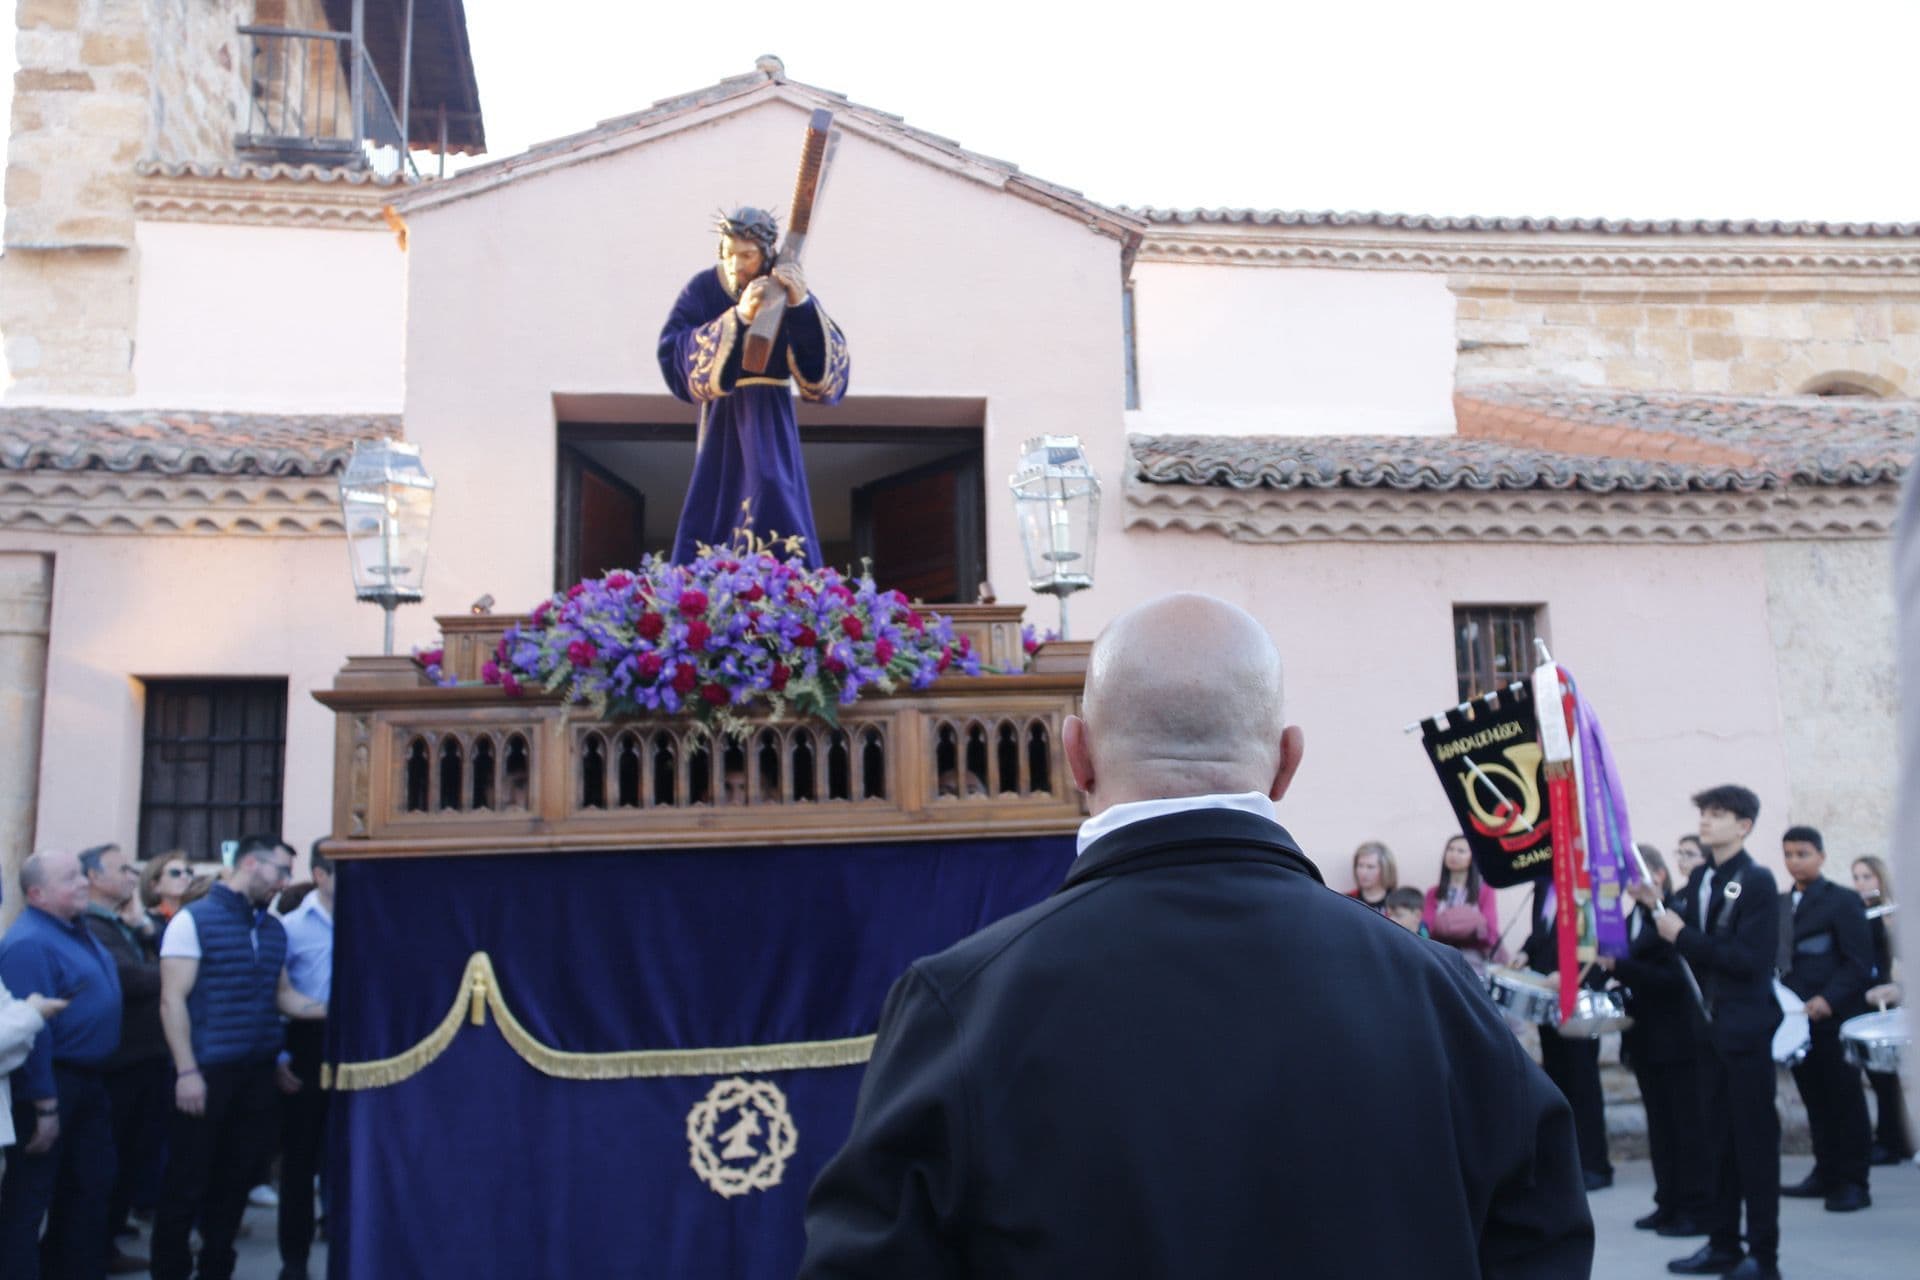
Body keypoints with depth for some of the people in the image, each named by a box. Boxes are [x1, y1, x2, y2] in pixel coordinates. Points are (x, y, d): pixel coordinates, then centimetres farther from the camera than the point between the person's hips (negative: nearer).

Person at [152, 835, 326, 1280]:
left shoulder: (273, 929, 12)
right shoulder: (194, 920, -7)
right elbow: (172, 1000, -11)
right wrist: (187, 1071, -17)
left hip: (257, 1073, 6)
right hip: (207, 1072, -6)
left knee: (236, 1177, 14)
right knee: (188, 1180, 3)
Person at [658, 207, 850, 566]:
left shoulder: (788, 293, -5)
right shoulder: (702, 290, -6)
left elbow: (827, 370, -16)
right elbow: (675, 356, -22)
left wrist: (802, 306, -31)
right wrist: (738, 317, -32)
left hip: (772, 426, 0)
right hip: (722, 423, 0)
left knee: (776, 513, -8)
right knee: (711, 526, -3)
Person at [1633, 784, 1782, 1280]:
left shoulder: (1757, 882, -12)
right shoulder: (1700, 877, 9)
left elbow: (1750, 958, -21)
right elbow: (1690, 947, 9)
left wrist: (1683, 935, -21)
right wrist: (1655, 906, -5)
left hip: (1746, 1028, -7)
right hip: (1710, 1024, 7)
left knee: (1755, 1139, 0)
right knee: (1716, 1137, 12)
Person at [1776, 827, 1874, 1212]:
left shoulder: (1844, 902, -4)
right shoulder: (1779, 905, 14)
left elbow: (1861, 962, -10)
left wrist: (1828, 999, -19)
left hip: (1834, 1018, -5)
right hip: (1796, 1018, 6)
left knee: (1845, 1100, 0)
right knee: (1815, 1100, 10)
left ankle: (1853, 1181, 5)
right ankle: (1826, 1173, 19)